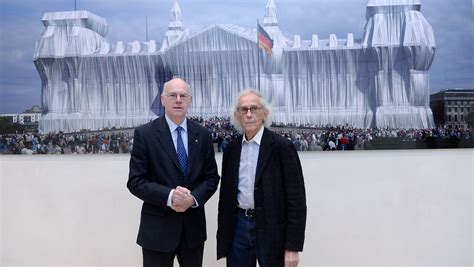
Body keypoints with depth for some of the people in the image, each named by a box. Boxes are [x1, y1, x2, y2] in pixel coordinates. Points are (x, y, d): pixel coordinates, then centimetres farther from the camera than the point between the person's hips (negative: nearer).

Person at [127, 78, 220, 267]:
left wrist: (194, 198, -14)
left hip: (194, 225, 3)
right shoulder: (145, 134, -7)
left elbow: (212, 176, 4)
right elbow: (135, 182, -8)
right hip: (158, 227, -3)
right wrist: (169, 196, -21)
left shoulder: (202, 134, 3)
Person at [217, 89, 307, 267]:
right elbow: (225, 194, 11)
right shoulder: (231, 149, 5)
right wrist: (223, 237, 10)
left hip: (271, 229, -4)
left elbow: (296, 198, -11)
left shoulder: (282, 147, -10)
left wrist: (293, 247, -13)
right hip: (238, 226, 4)